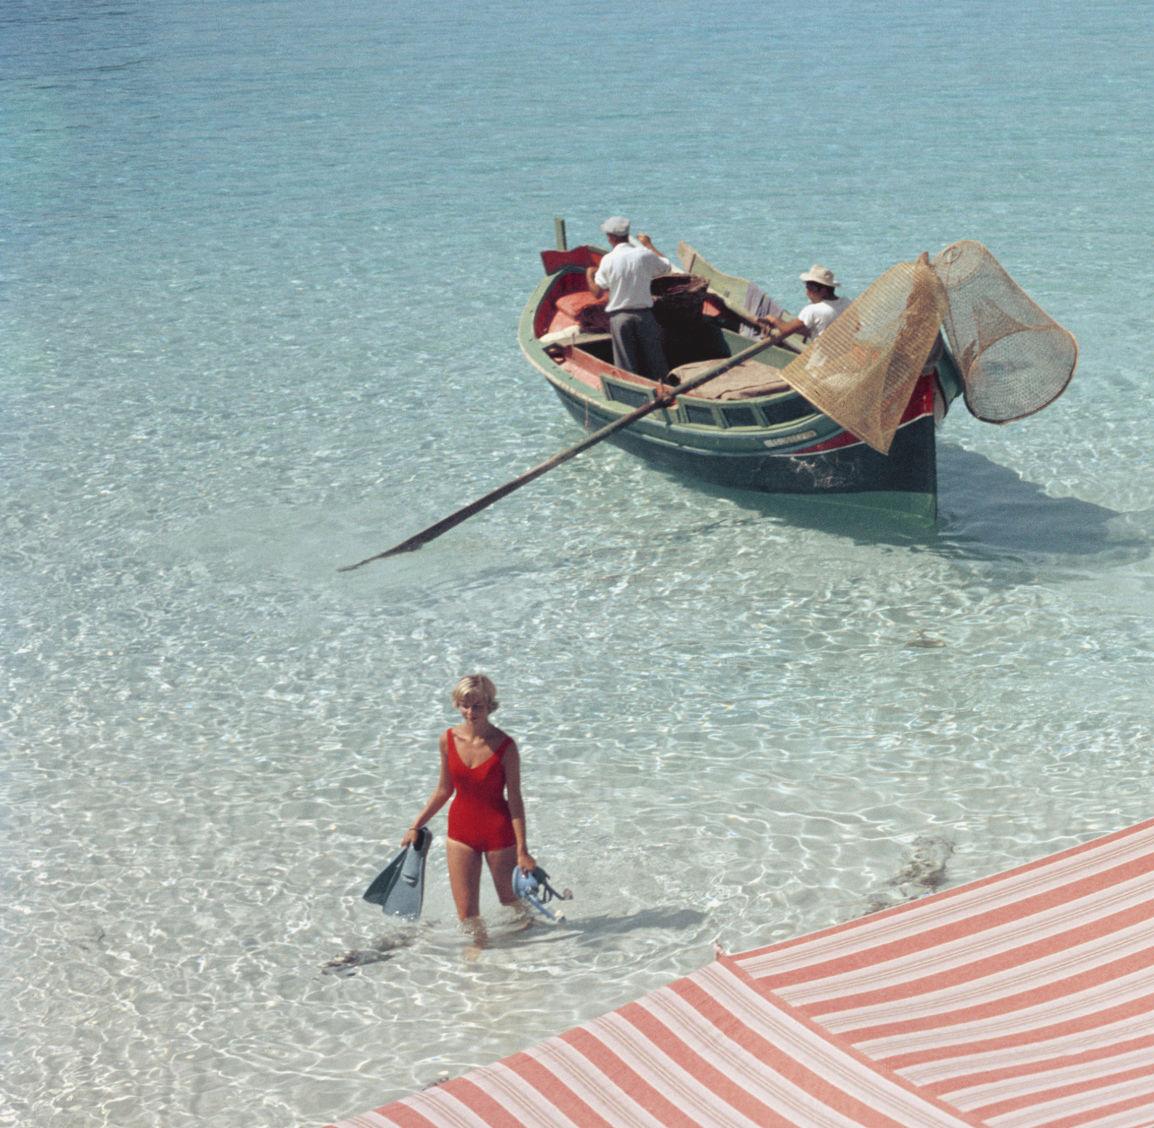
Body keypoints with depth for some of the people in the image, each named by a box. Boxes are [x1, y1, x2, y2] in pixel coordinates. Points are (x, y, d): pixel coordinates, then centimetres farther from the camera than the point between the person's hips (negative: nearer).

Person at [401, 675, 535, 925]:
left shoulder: (505, 746, -16)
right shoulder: (449, 739, -5)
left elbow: (515, 799, -13)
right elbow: (444, 789, 8)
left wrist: (522, 850, -15)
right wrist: (416, 826, 9)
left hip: (499, 832, -3)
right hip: (461, 831, 3)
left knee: (511, 901, 12)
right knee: (466, 913, 2)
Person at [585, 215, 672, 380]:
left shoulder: (608, 260, -9)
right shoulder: (645, 255, -4)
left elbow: (597, 292, -5)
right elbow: (667, 267, 14)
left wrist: (589, 275, 14)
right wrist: (648, 244, 23)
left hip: (619, 317, -2)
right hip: (644, 314, 2)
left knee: (626, 366, 5)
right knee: (655, 363, 12)